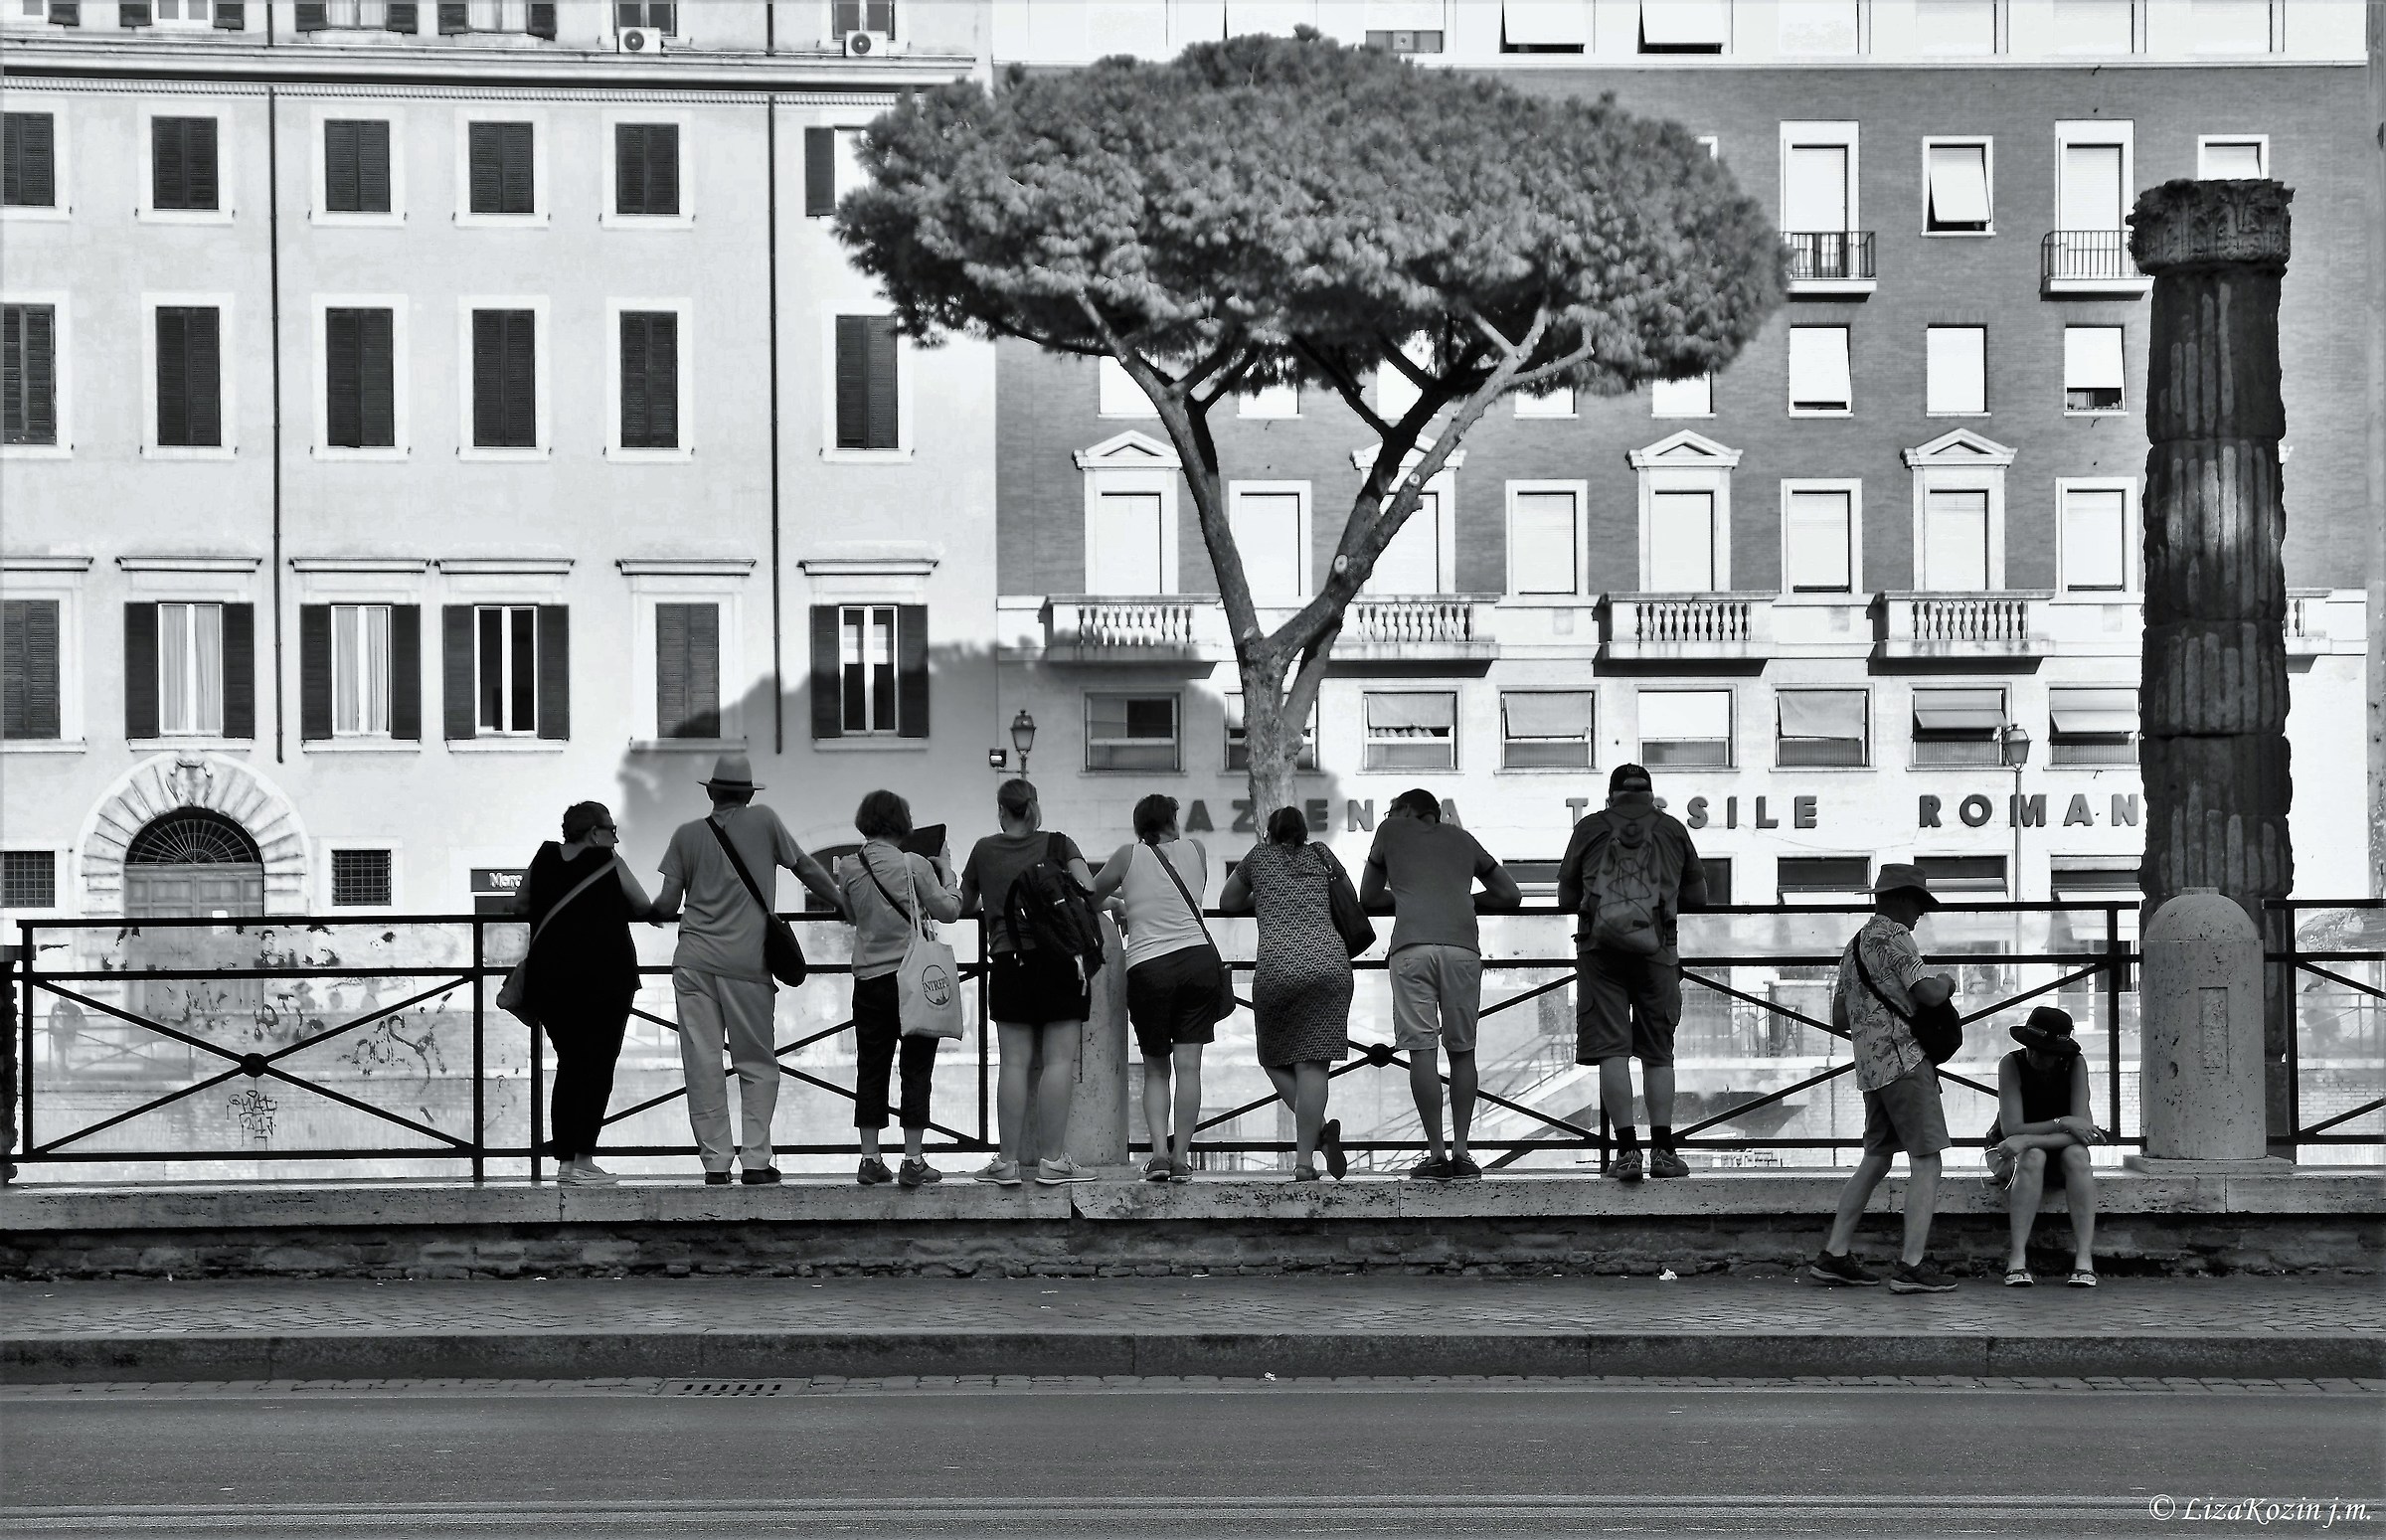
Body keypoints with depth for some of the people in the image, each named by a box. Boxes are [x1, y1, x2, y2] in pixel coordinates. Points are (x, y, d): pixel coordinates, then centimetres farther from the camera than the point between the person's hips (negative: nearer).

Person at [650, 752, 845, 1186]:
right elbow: (805, 866, 13)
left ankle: (715, 1162, 2)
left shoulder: (687, 834, 8)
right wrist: (843, 902, 27)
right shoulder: (764, 820, 4)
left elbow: (665, 906, 6)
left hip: (694, 962, 1)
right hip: (747, 964, -1)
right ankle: (755, 1159, 1)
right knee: (757, 1064, 8)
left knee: (702, 1064, 4)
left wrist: (652, 909, 30)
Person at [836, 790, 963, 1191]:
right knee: (916, 1070, 3)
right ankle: (914, 1161, 2)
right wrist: (946, 872, 8)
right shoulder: (914, 865, -11)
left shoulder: (849, 867, -1)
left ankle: (871, 1159, 12)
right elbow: (949, 911, -5)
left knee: (871, 1069, 10)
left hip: (869, 980, 3)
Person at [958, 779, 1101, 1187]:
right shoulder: (1058, 844, 9)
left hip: (1008, 960, 2)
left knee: (1015, 1062, 1)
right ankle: (1052, 1160, -6)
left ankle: (1008, 1161, 0)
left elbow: (964, 907, 23)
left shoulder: (984, 850, 13)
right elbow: (1088, 887, -7)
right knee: (1059, 1060, -2)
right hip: (1059, 957, -2)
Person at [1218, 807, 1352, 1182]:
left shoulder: (1260, 856, 17)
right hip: (1331, 962, 1)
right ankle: (1304, 1159, -11)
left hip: (1278, 965, -1)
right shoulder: (1323, 856, 20)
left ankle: (1318, 1129, -7)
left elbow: (1228, 902, 29)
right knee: (1312, 1063, -3)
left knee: (1274, 1058, 13)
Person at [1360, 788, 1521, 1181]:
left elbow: (1367, 897, 30)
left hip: (1412, 946, -2)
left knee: (1422, 1048, -3)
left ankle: (1436, 1154, -7)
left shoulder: (1391, 831, 23)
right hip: (1463, 947, 2)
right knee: (1462, 1049, 9)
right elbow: (1510, 895, 31)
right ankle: (1461, 1152, 5)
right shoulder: (1461, 839, 28)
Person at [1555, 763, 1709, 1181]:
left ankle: (1627, 1150, -10)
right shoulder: (1673, 830, 10)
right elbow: (1697, 896, 18)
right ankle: (1663, 1149, 5)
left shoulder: (1589, 829, 8)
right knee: (1658, 1052, 9)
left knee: (1612, 1050, -2)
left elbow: (1566, 899, 12)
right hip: (1657, 948, 1)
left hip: (1600, 947, -1)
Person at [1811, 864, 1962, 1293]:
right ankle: (1912, 1265, -14)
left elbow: (1839, 1016, 24)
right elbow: (1927, 993, -20)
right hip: (1905, 1060, -9)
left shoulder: (1855, 945, 20)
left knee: (1876, 1159, 15)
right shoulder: (1894, 937, -9)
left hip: (1870, 1066, 9)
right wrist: (1945, 983, 1)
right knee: (1926, 1160, -8)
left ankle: (1833, 1257, 14)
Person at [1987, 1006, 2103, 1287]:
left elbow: (2083, 1129, -24)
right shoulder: (2012, 1064, -20)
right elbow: (2011, 1128, -24)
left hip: (2058, 1152, 2)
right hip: (2011, 1154, -1)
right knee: (2032, 1158, -35)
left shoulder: (2075, 1065, -16)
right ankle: (2017, 1259, -38)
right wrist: (2061, 1124, -33)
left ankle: (2084, 1259, -36)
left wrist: (2029, 1139, -34)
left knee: (2076, 1155, -32)